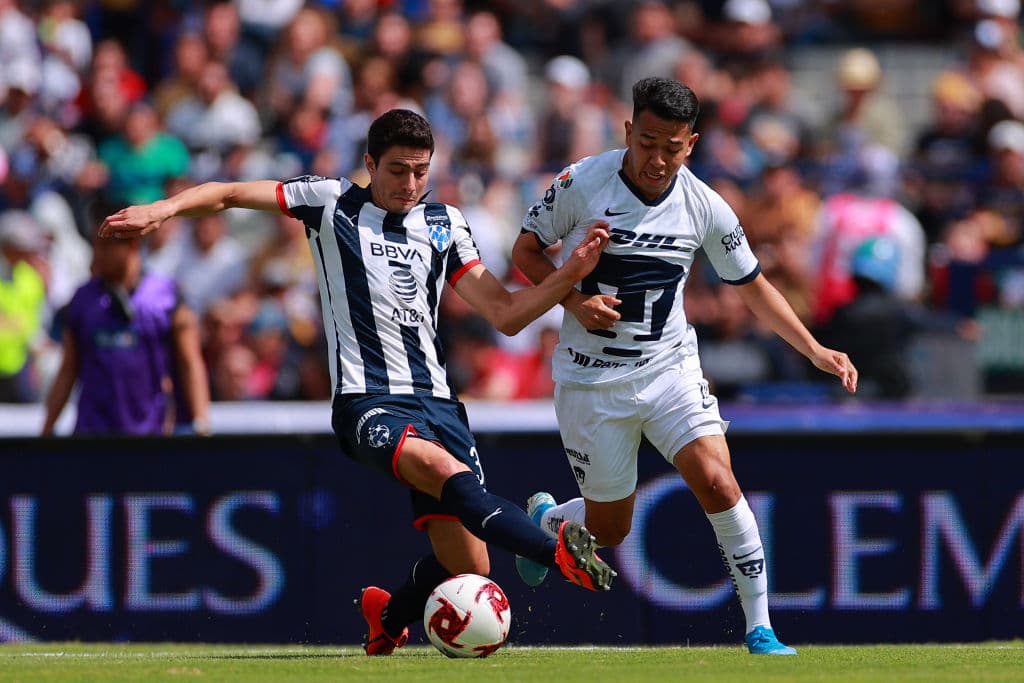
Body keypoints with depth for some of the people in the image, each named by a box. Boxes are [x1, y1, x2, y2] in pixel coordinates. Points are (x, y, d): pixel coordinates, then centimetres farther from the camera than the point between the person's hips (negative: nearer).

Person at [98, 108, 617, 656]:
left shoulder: (444, 225, 15)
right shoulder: (332, 203, 7)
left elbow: (506, 315, 14)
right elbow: (227, 194, 9)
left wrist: (573, 272, 2)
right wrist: (161, 210, -7)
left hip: (435, 399, 4)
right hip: (368, 400, -4)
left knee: (466, 565, -4)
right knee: (446, 471, -36)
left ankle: (388, 617, 27)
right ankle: (561, 553, -52)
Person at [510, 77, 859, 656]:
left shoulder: (705, 208, -5)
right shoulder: (581, 184, -12)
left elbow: (752, 285, 8)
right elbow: (526, 251, 0)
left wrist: (815, 350, 0)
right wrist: (575, 302, -17)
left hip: (670, 367, 1)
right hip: (592, 378, -1)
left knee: (718, 483, -20)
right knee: (609, 529, 6)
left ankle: (761, 628, -11)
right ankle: (543, 519, 42)